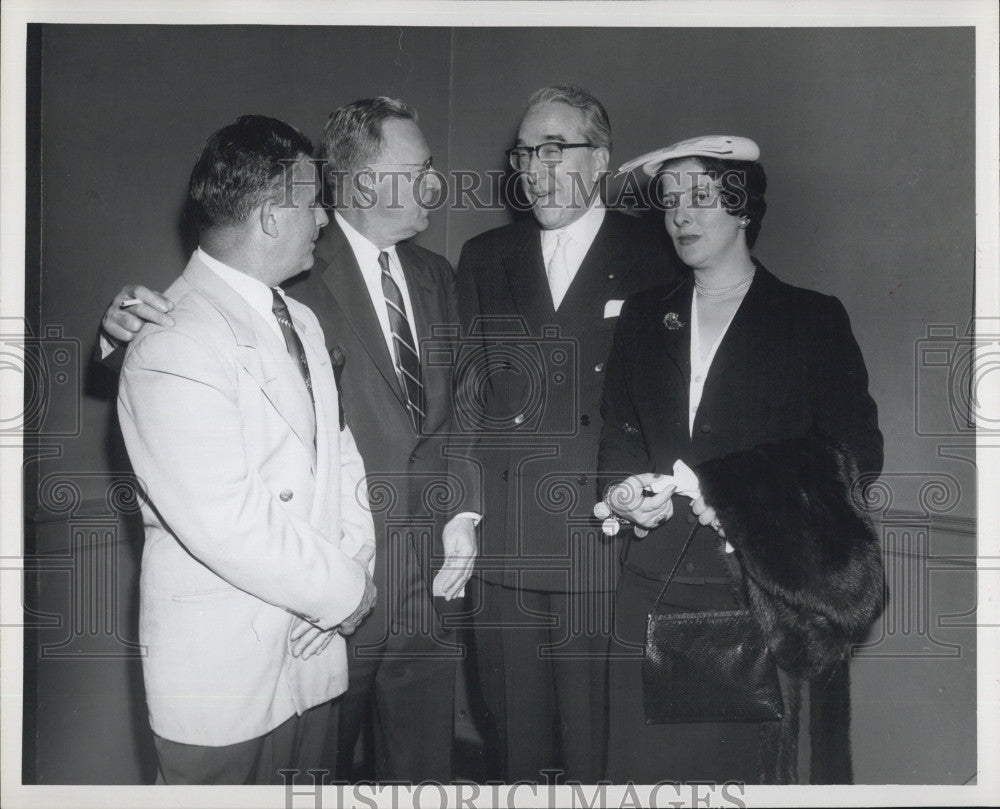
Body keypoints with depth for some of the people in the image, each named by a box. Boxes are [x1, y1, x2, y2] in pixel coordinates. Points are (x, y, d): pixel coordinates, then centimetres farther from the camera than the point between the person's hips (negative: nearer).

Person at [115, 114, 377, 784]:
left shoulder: (301, 321, 11)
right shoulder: (174, 344, -19)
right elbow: (226, 525, -25)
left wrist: (355, 560, -4)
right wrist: (342, 589, -14)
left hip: (312, 651, 8)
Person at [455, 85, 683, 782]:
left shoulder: (655, 256, 2)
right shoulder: (484, 259, 13)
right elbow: (466, 394, 12)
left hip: (607, 545, -3)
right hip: (503, 549, 3)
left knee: (599, 745, 5)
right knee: (517, 744, 13)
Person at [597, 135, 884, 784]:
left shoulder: (812, 319, 3)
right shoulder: (642, 318, 15)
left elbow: (858, 452, -2)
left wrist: (738, 490, -15)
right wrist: (624, 492, -3)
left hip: (760, 593, -3)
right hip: (653, 590, 3)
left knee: (743, 767, -1)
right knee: (643, 763, 1)